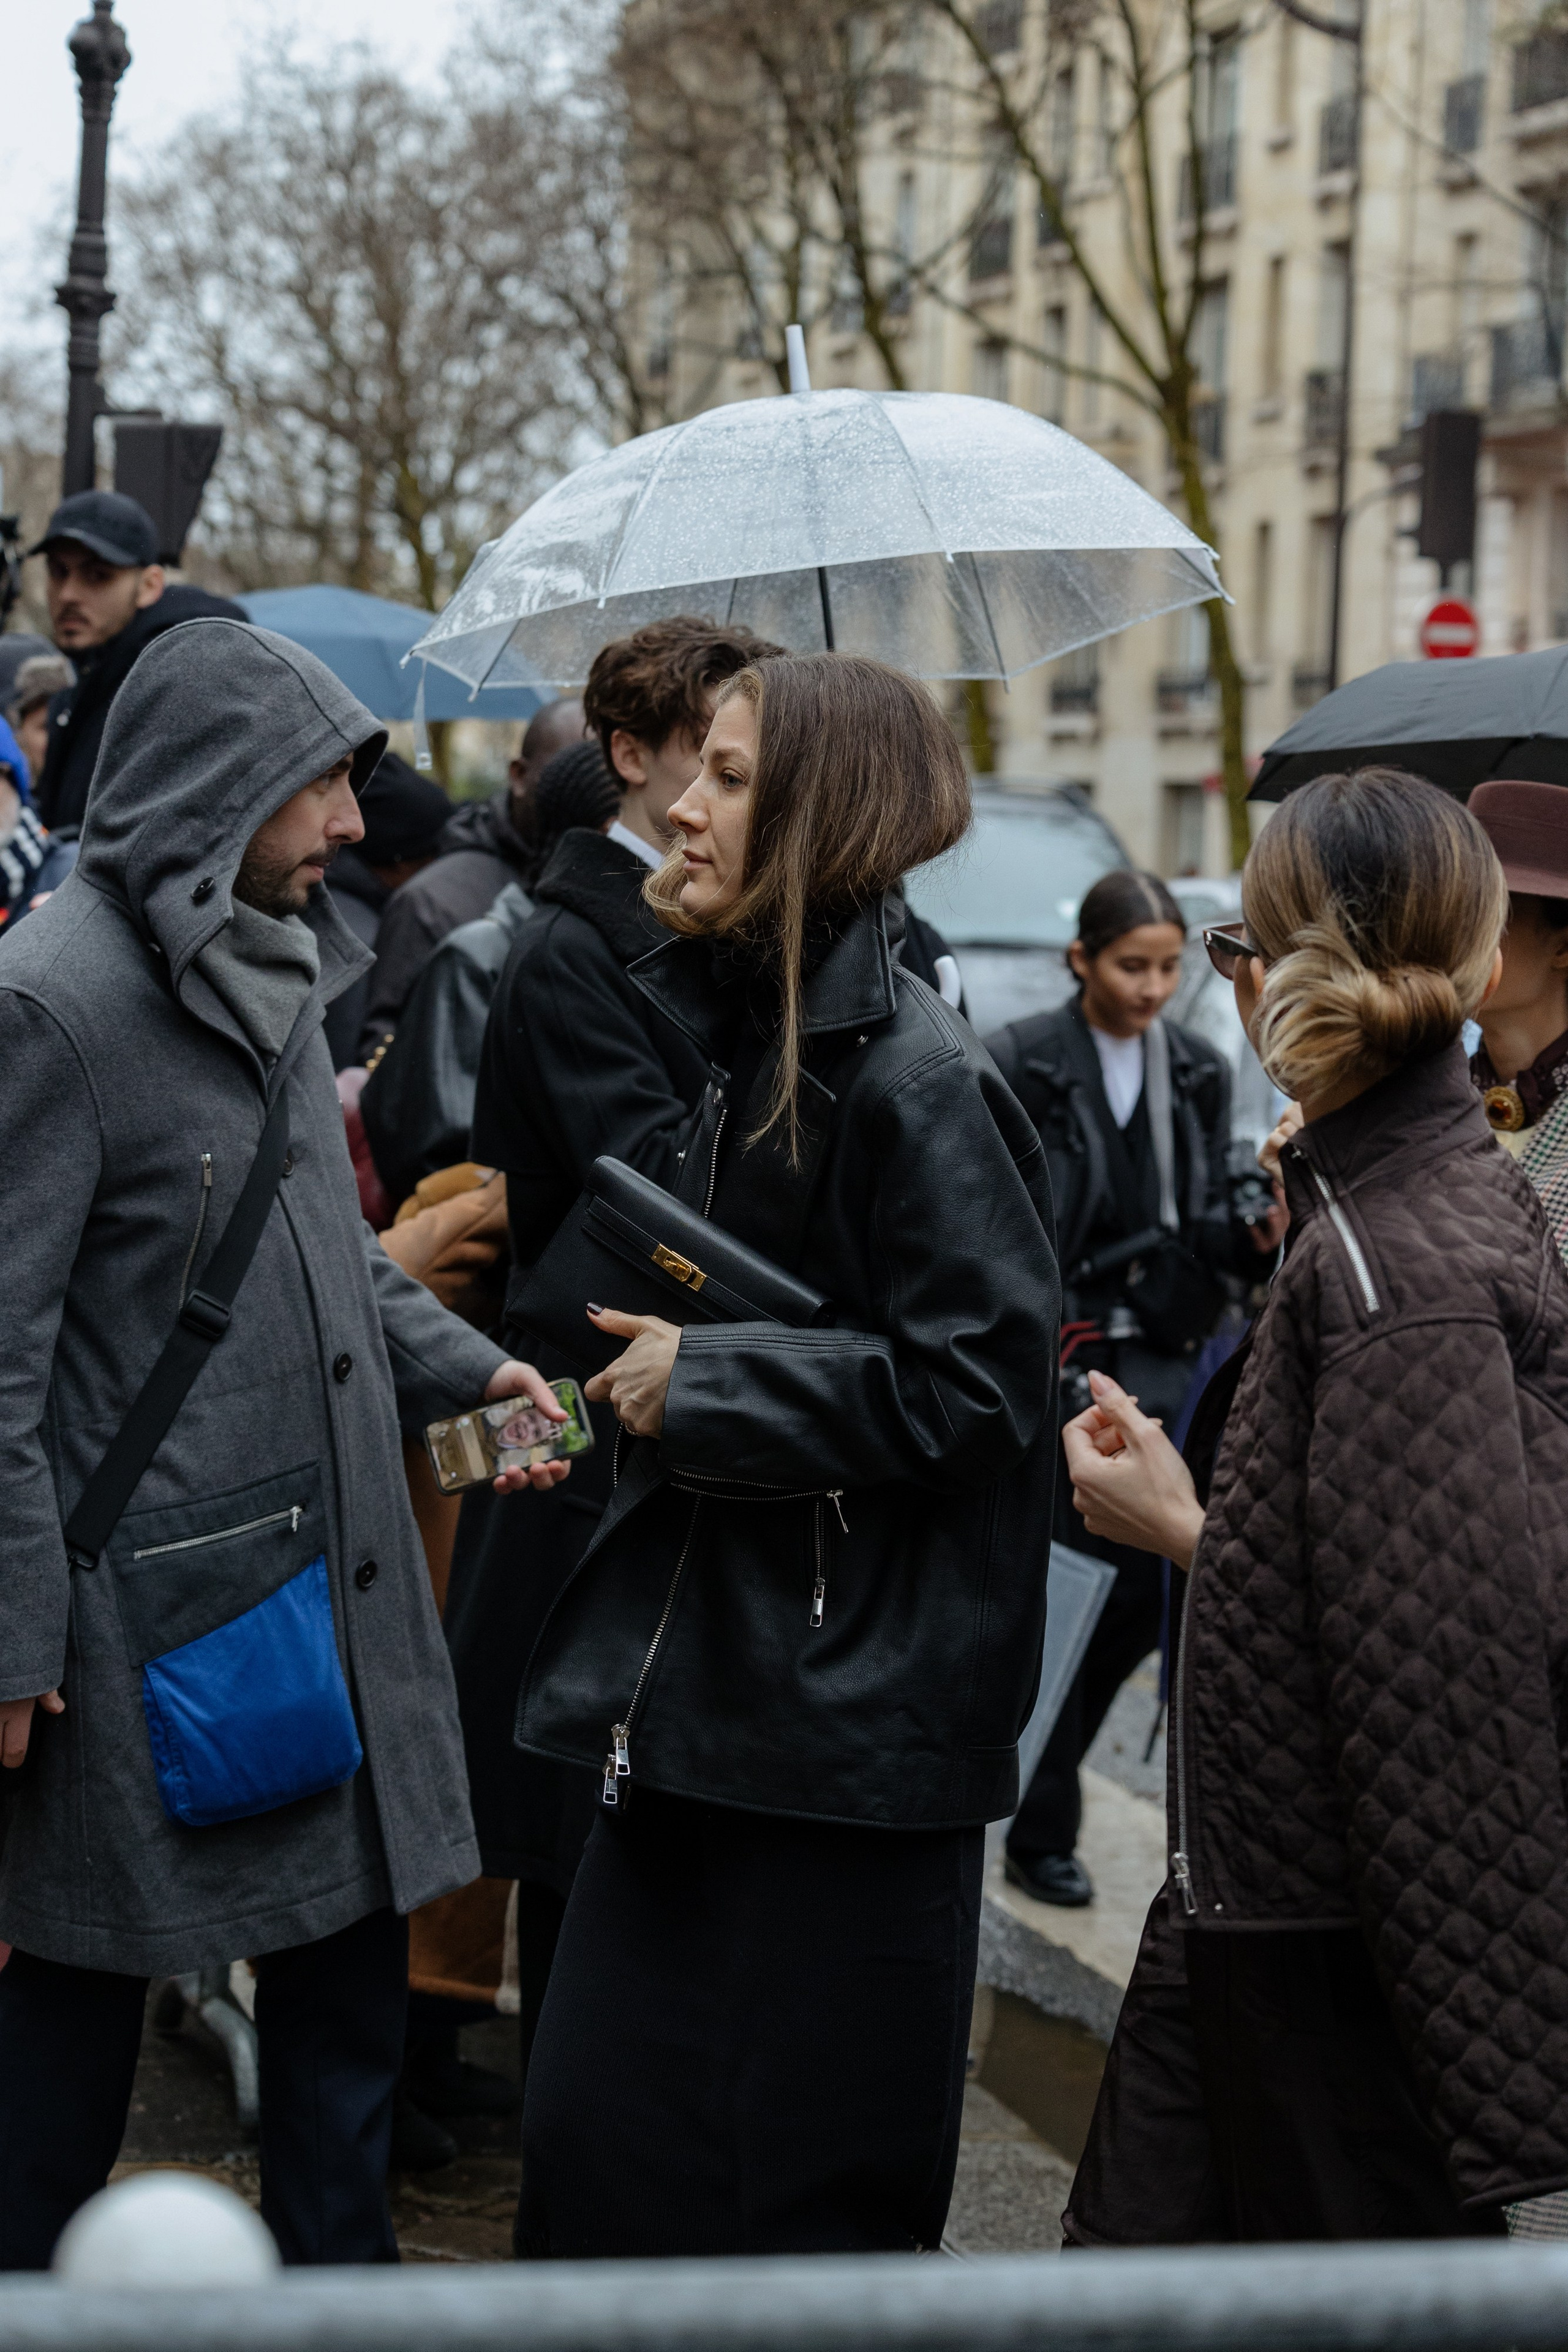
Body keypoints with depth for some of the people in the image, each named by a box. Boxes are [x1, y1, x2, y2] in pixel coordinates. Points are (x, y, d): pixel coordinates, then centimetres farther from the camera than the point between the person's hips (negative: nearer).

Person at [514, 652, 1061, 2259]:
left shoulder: (918, 1079, -15)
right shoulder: (734, 1040, 12)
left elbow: (978, 1386, -19)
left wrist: (708, 1381, -17)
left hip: (856, 1725, -8)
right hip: (696, 1697, 8)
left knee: (812, 2199, 3)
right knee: (596, 2133, 11)